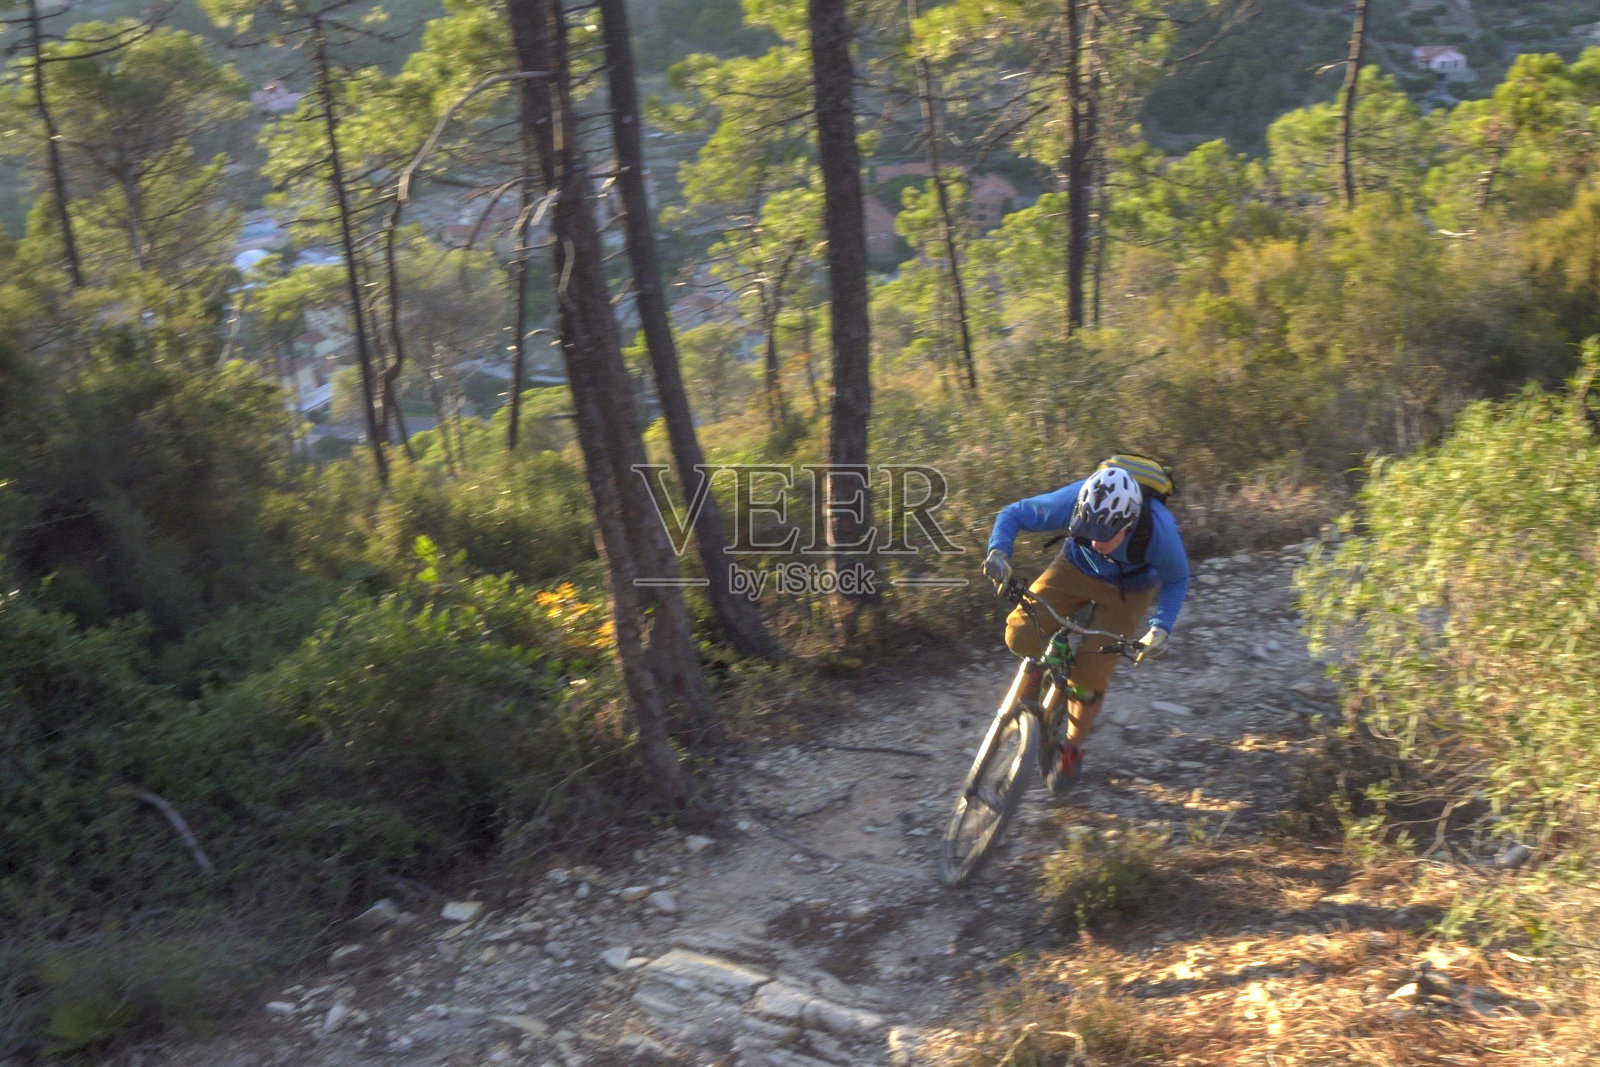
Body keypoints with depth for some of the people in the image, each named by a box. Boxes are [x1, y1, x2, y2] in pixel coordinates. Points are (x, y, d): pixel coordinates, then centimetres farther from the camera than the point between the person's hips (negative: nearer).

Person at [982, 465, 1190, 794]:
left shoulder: (1160, 531, -35)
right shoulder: (1074, 501, -35)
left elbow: (1177, 581, -13)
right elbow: (1013, 514, -20)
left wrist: (1161, 627, -27)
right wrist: (998, 551, -39)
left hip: (1127, 591, -1)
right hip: (1076, 570, 2)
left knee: (1089, 675, -12)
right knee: (1020, 635, -21)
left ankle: (1072, 750, 17)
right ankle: (1041, 662, 16)